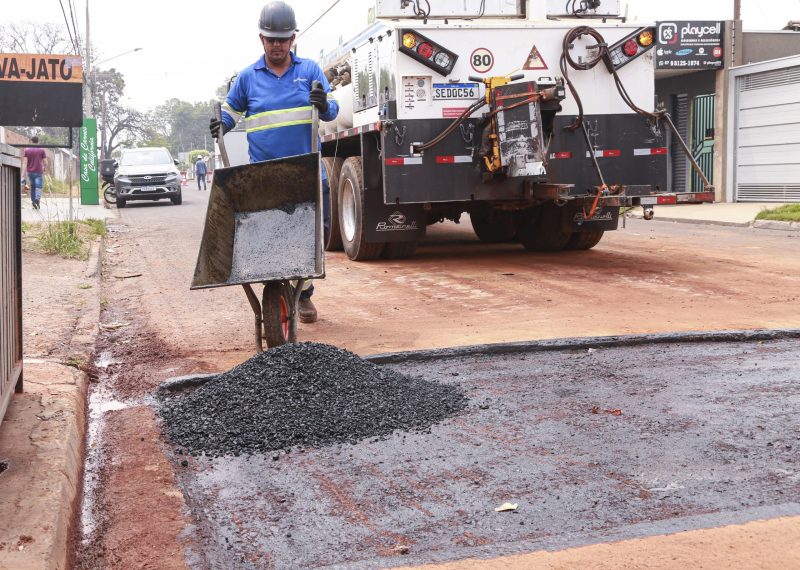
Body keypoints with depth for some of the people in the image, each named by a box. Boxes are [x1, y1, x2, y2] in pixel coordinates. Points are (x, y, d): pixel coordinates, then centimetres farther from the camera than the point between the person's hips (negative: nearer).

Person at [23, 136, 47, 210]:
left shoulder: (27, 150, 4)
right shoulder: (42, 150, -1)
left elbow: (25, 163, -4)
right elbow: (45, 163, -1)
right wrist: (44, 169, 21)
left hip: (30, 172, 3)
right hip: (39, 172, -3)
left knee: (32, 187, 17)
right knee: (39, 187, -8)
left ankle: (33, 202, 18)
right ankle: (37, 199, -34)